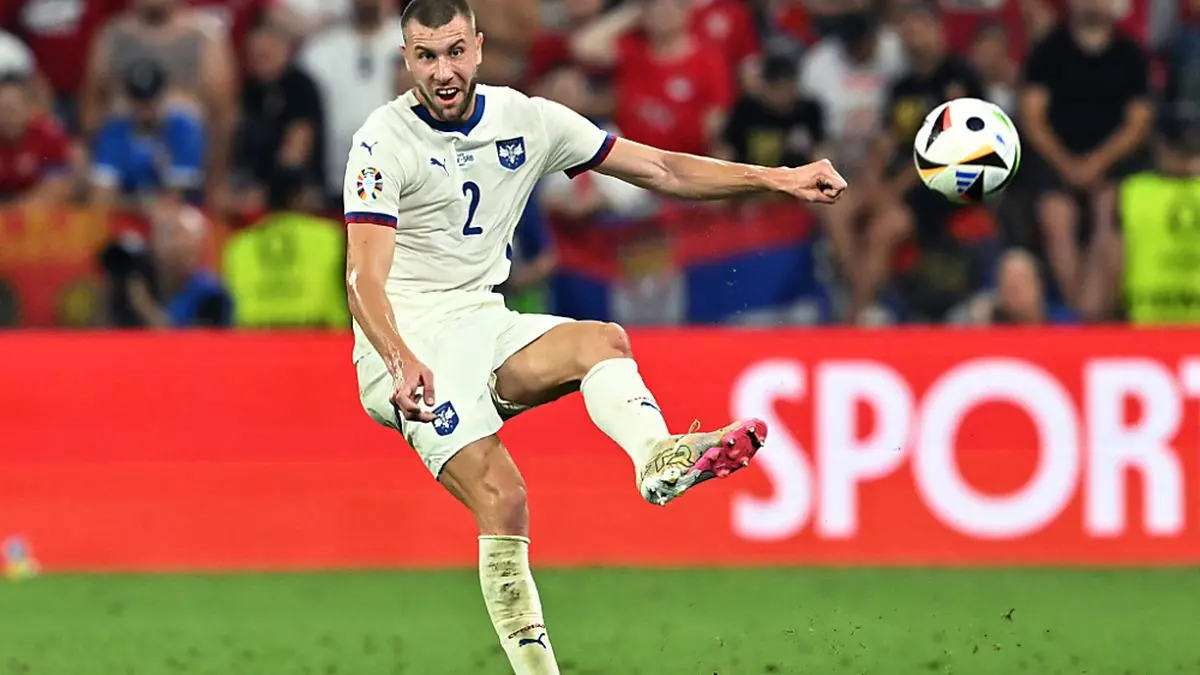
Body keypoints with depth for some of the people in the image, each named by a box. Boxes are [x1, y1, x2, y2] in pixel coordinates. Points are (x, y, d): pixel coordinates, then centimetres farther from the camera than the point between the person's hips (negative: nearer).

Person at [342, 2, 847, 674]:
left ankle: (659, 455, -53)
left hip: (484, 322, 5)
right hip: (405, 346, -5)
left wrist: (781, 179, -2)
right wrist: (402, 363, -39)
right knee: (502, 499, -22)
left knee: (603, 340, -25)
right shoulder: (384, 143, -11)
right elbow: (365, 279, -21)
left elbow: (662, 170, 7)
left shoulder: (525, 120, 4)